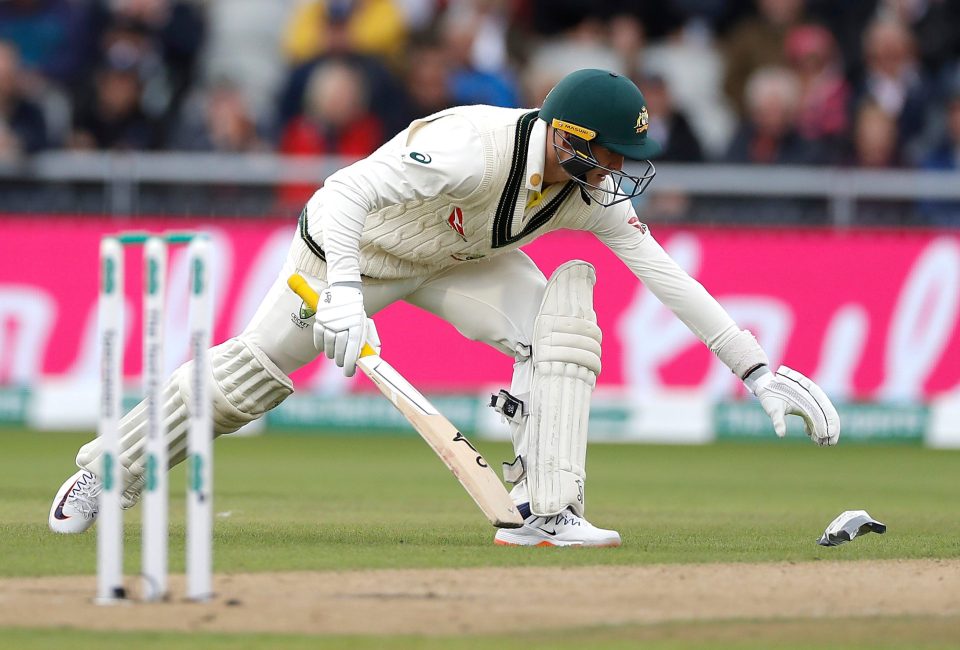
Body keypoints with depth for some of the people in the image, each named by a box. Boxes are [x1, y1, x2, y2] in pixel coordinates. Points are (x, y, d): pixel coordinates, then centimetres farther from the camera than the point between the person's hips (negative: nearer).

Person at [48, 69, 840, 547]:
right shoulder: (473, 149, -41)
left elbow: (666, 273, -17)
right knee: (251, 373, 0)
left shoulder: (592, 189, -20)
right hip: (359, 248, -5)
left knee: (560, 326, -20)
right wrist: (343, 296, -59)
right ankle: (109, 469, 24)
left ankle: (544, 512, -22)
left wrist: (757, 369, -21)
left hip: (460, 262, 5)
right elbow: (342, 194, -45)